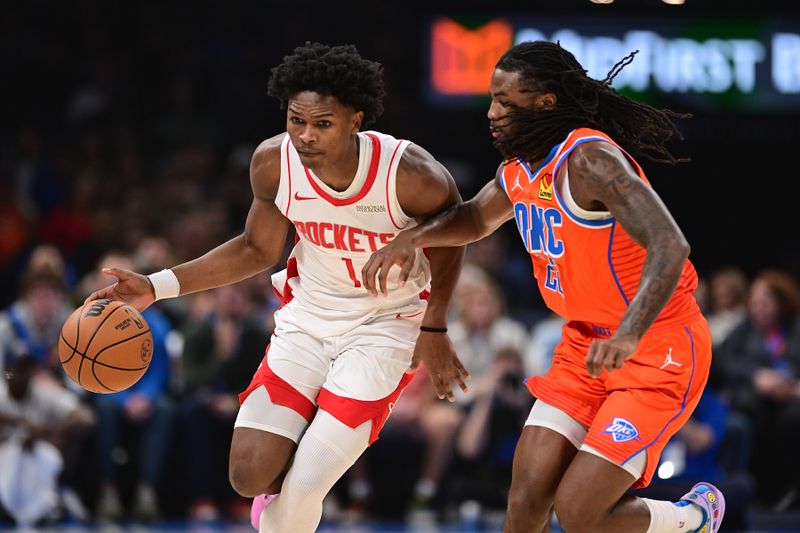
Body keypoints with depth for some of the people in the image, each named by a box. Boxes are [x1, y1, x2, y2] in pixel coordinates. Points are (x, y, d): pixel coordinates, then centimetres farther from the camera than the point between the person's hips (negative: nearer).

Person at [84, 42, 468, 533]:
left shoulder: (409, 174, -28)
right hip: (309, 315, 4)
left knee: (302, 489, -14)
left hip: (386, 326, -4)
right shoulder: (274, 163, -16)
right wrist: (157, 287, -5)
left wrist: (434, 329, -5)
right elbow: (257, 249, 2)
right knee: (251, 474, -8)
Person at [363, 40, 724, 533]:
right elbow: (476, 218, 26)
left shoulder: (590, 160, -24)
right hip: (586, 344, 8)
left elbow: (670, 247, -36)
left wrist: (629, 334, -50)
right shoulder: (521, 167, 4)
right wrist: (412, 238, 6)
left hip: (659, 351, -8)